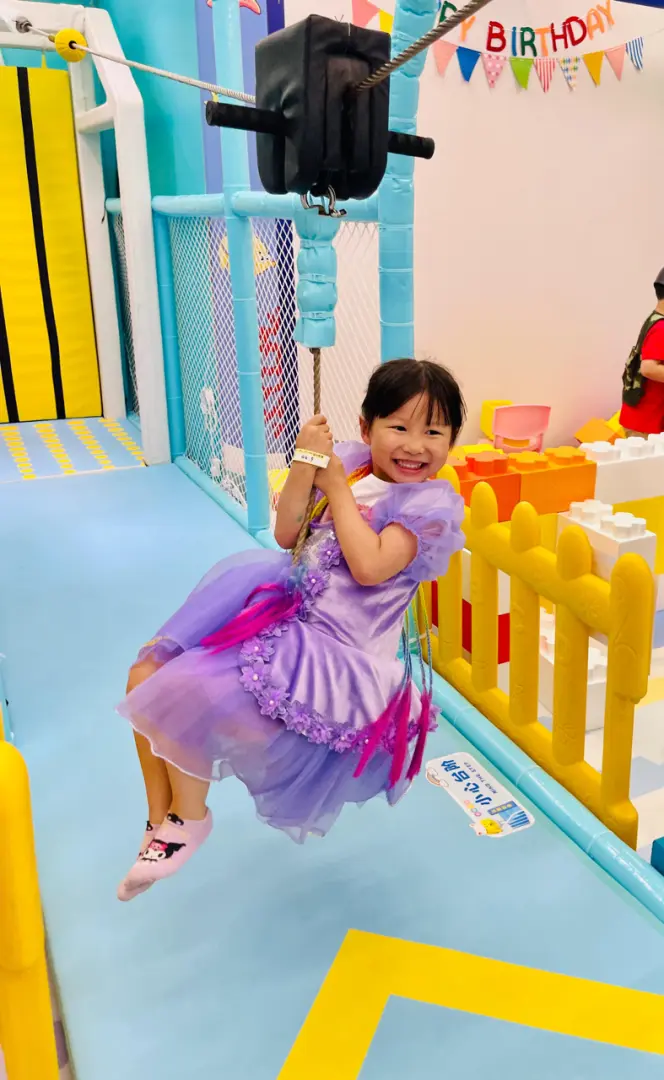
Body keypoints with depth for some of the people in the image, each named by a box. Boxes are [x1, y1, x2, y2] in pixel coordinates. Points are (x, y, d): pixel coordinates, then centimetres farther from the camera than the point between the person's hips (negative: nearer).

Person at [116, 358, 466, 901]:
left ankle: (188, 817, 11)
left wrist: (337, 487, -14)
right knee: (146, 678, 0)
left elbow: (370, 567, -23)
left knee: (184, 691, -19)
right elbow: (287, 536, 3)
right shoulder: (351, 465, 6)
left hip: (336, 656, -7)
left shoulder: (432, 503, -10)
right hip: (286, 614, 7)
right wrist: (306, 465, -11)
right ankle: (160, 823, 17)